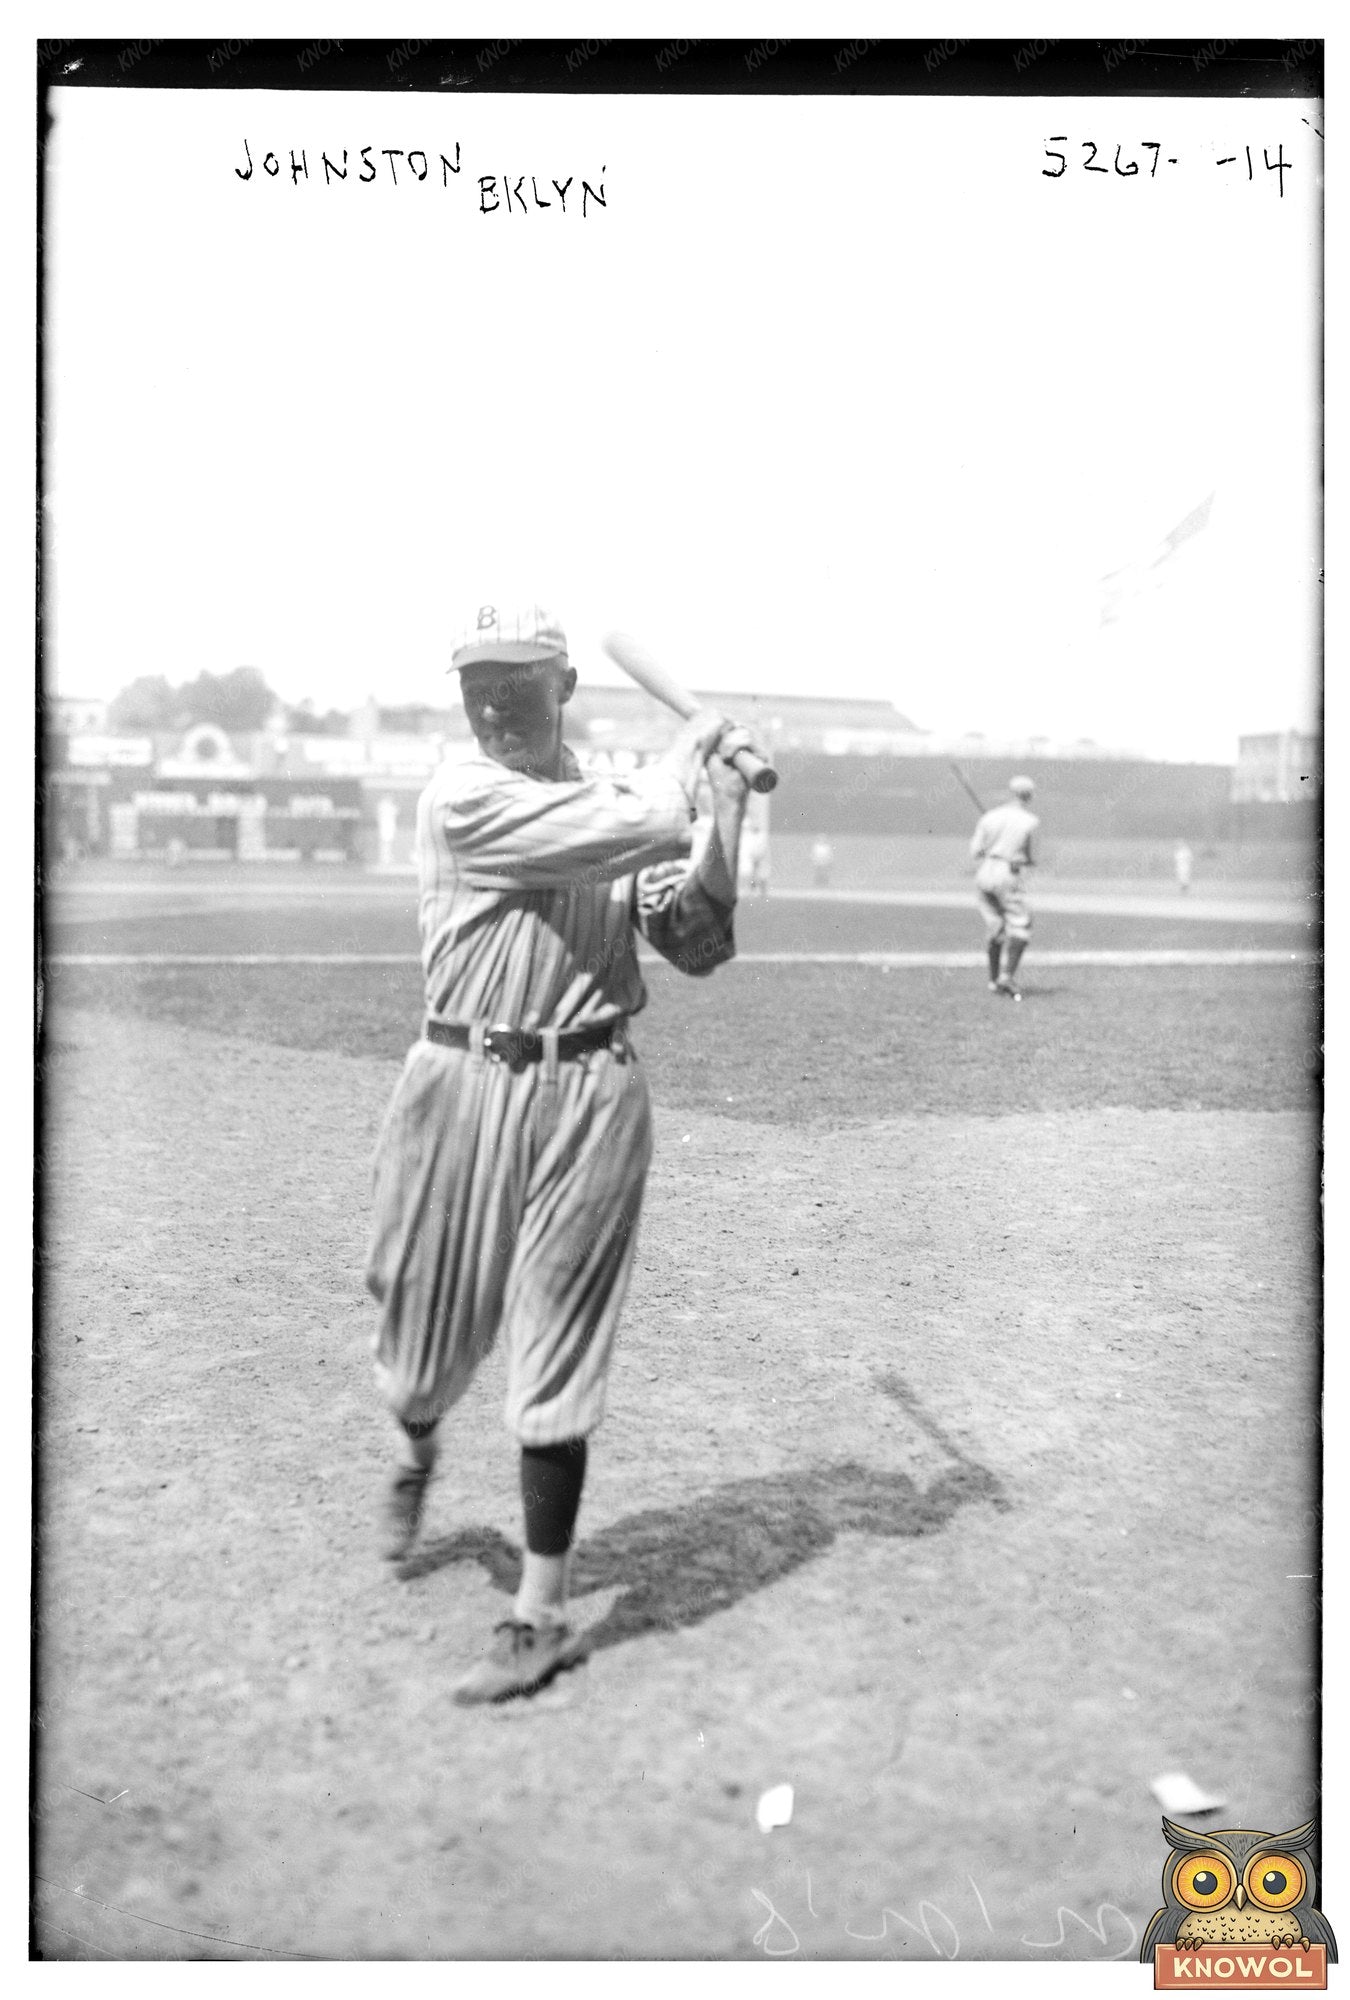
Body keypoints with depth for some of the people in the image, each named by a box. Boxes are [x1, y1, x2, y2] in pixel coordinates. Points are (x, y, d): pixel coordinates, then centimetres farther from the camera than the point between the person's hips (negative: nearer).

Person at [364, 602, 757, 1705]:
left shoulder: (617, 796, 8)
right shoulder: (462, 795, -8)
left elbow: (698, 945, 2)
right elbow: (642, 824, -18)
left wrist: (727, 810, -6)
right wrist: (690, 742, 0)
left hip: (592, 1096, 2)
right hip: (466, 1083, -1)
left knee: (555, 1360, 3)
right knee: (431, 1336, 12)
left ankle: (543, 1613, 14)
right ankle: (417, 1447, 50)